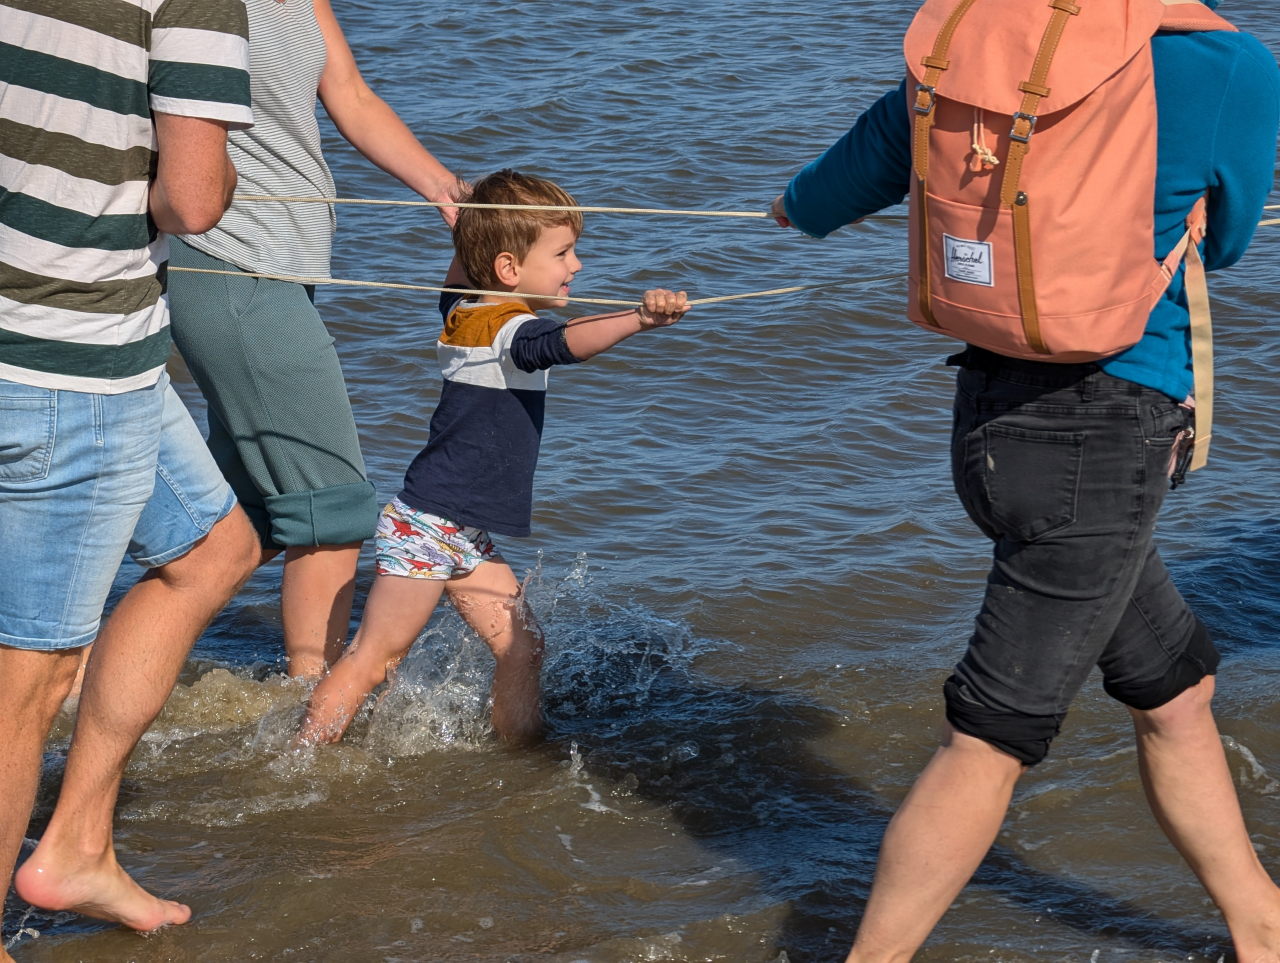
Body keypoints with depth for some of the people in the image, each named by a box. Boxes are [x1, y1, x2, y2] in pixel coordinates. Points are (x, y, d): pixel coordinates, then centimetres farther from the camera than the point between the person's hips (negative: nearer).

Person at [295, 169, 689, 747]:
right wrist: (639, 319, -55)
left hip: (466, 537, 10)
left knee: (520, 648, 7)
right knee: (374, 659, -2)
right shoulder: (506, 327, -18)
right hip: (426, 527, -10)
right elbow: (563, 344, -41)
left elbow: (455, 285, 36)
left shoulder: (466, 312, 9)